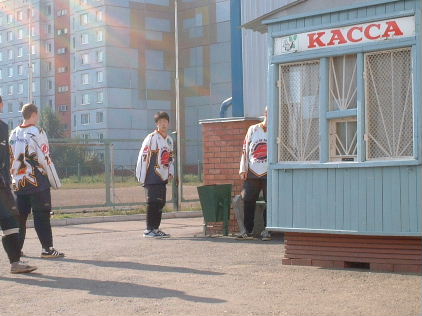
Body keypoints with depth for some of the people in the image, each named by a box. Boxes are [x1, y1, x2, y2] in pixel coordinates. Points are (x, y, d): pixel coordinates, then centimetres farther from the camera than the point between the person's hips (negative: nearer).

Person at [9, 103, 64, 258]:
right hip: (37, 182, -6)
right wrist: (55, 181, -6)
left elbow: (10, 158, 13)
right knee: (41, 216, -3)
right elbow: (45, 159, -12)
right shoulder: (36, 132, -9)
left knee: (20, 216, 12)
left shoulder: (13, 134, 10)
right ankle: (47, 249, -3)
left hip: (18, 183, 6)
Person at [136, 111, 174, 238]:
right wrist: (141, 176, -15)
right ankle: (149, 230, -3)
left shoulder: (169, 140, 14)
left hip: (163, 178, 8)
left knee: (160, 203, 10)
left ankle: (156, 228, 18)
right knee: (152, 203, -8)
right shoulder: (151, 138, -11)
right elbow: (143, 157, -13)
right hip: (152, 177, -8)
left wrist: (170, 173, 11)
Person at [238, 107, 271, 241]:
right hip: (251, 173, 2)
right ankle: (248, 231, 10)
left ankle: (267, 230, 7)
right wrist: (243, 169, 3)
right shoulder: (252, 129, 11)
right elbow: (245, 149, 10)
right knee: (248, 202, 1)